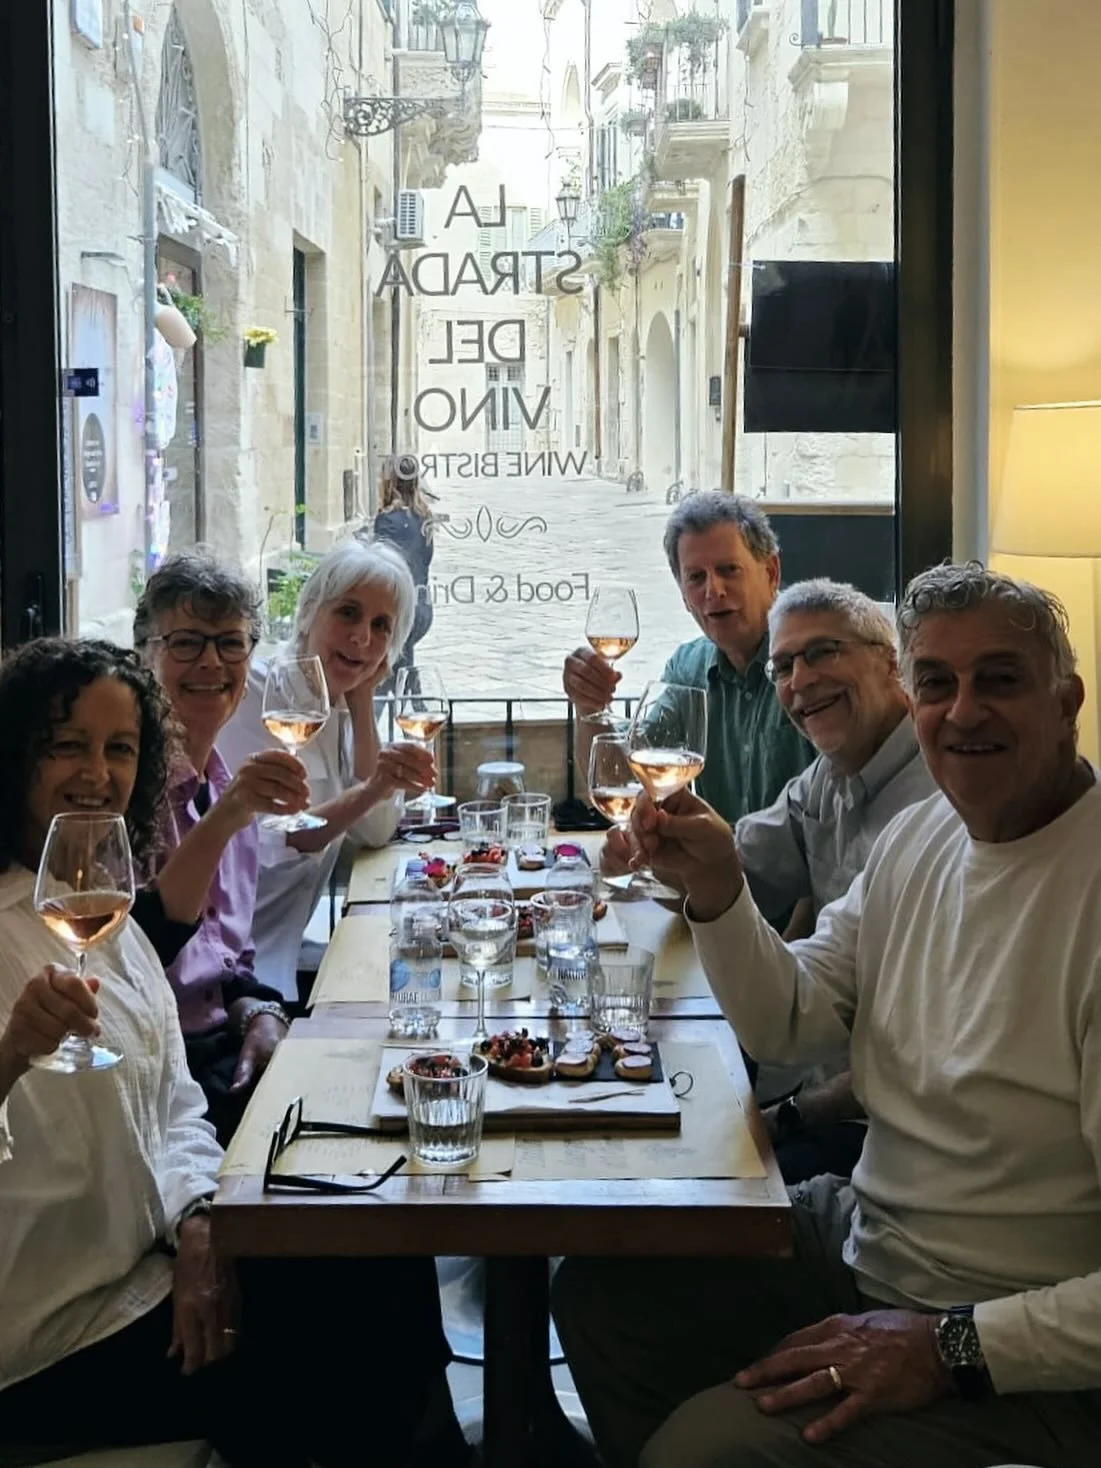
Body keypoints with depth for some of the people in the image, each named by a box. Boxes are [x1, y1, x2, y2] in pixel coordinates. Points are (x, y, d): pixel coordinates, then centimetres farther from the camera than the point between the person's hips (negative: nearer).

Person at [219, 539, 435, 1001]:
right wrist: (369, 791, -38)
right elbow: (271, 847, -22)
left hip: (285, 953, 8)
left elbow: (375, 832, 2)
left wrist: (362, 700, -1)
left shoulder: (338, 707, 13)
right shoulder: (255, 690, -12)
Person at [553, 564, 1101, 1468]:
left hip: (1025, 1361, -8)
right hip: (862, 1240, 9)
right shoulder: (920, 834, 4)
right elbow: (792, 1023, 9)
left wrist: (952, 1346, -26)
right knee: (601, 1287, 10)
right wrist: (715, 888, -7)